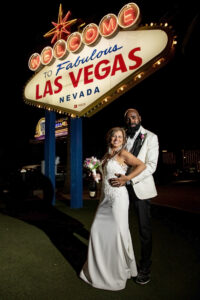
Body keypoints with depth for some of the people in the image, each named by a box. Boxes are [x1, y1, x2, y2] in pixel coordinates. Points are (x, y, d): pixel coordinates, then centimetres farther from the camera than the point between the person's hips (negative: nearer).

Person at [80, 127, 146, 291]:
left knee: (118, 232, 3)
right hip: (105, 198, 8)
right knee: (97, 230, 10)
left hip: (118, 197, -7)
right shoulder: (106, 155, 13)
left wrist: (126, 178, -15)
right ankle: (99, 267, 32)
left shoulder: (123, 153, -8)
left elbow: (142, 165, -18)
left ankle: (121, 271, 25)